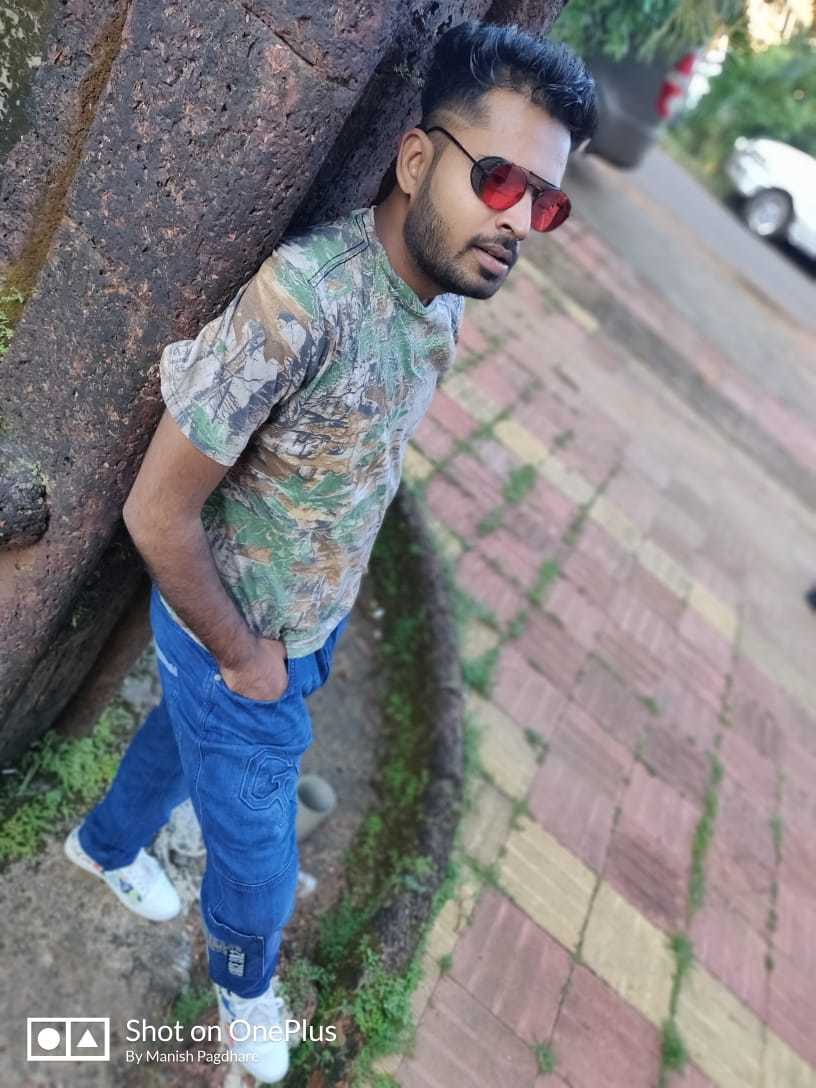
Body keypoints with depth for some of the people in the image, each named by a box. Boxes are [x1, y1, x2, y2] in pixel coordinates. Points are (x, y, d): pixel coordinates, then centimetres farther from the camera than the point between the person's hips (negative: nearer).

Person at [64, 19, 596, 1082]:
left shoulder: (444, 300, -9)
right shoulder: (304, 296, -35)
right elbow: (158, 511, -28)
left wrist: (328, 606, 10)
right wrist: (240, 656, -14)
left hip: (314, 626, 7)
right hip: (234, 640, -6)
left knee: (188, 732, 32)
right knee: (256, 863, 16)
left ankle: (108, 845, 65)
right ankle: (244, 981, 53)